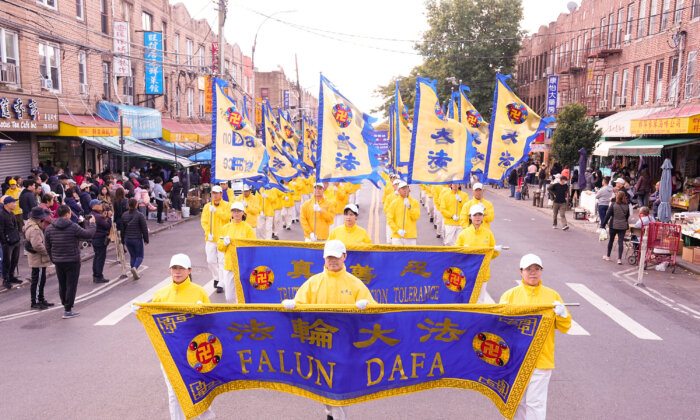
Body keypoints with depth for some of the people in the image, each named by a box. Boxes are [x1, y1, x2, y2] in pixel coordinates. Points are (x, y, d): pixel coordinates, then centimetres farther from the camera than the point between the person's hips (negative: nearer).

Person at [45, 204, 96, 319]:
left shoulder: (49, 229, 2)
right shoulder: (73, 227, -14)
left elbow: (47, 247, 7)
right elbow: (89, 234, -9)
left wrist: (53, 259, 16)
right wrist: (92, 223, 8)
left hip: (58, 262, 5)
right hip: (72, 261, -5)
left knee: (62, 285, 17)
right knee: (71, 285, 1)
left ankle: (65, 306, 27)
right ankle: (68, 310, 2)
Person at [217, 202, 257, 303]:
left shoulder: (248, 228, -1)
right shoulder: (225, 228, 10)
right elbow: (219, 246, 12)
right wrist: (224, 243, -8)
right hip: (229, 266, 3)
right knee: (229, 297, 7)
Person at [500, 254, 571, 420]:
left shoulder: (552, 295, 5)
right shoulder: (510, 295, 2)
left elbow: (565, 327, 6)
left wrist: (562, 315, -13)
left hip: (542, 358, -1)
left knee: (536, 402, 0)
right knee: (517, 400, 13)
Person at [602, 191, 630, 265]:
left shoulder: (613, 205, -8)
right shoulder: (627, 206, 1)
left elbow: (608, 215, -7)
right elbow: (627, 216, 11)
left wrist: (604, 224, -2)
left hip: (614, 225, -2)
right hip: (623, 226, 2)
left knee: (611, 240, 13)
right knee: (621, 241, 1)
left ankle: (608, 256, 26)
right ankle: (619, 259, -5)